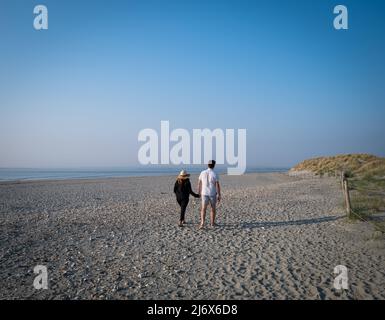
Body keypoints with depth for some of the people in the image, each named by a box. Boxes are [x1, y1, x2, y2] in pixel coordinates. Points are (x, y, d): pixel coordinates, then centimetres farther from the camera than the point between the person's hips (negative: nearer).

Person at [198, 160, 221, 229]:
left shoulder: (202, 173, -2)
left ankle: (202, 223, -17)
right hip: (213, 194, -2)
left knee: (203, 209, 1)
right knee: (213, 208, 17)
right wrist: (219, 195, -6)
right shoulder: (215, 174, -13)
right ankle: (212, 223, 25)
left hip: (204, 193, 2)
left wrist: (199, 192, 18)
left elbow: (199, 183, 6)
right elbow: (217, 186, -13)